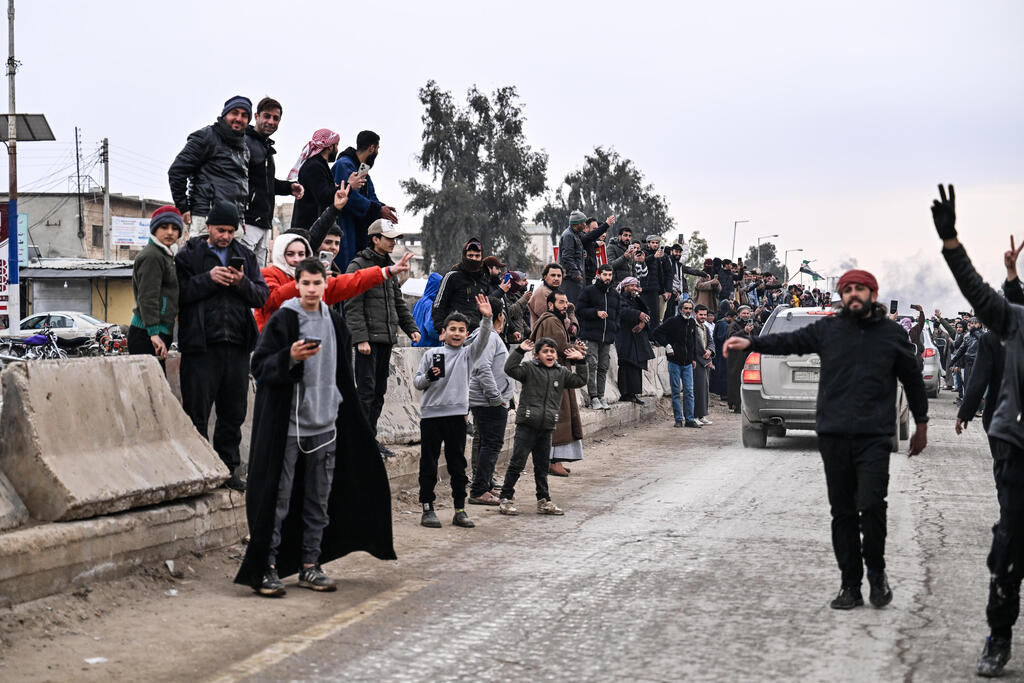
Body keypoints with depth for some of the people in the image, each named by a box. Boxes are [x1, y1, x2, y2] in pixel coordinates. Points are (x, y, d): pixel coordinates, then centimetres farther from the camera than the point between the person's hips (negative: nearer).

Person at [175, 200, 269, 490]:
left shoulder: (245, 256, 14)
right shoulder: (189, 255, 1)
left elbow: (262, 295, 8)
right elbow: (179, 294, -9)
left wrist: (242, 283, -10)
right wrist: (208, 278, -17)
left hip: (237, 346, 4)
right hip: (200, 346, -4)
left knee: (233, 413, 11)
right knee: (196, 413, -1)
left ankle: (228, 469, 21)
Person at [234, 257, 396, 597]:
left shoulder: (333, 322, 11)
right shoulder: (282, 320, -6)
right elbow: (259, 366, -9)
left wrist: (343, 412, 19)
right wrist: (290, 357, -25)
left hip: (325, 425, 6)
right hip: (287, 425, -6)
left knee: (319, 501, 9)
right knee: (278, 499, -5)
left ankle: (310, 566, 18)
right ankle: (266, 568, 1)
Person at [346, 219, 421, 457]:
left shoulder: (389, 266, 18)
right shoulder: (359, 266, -8)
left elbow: (399, 302, 25)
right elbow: (353, 307, -14)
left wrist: (411, 328, 14)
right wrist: (360, 338, -20)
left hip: (387, 338, 8)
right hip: (369, 338, -8)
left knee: (379, 391, 11)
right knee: (366, 390, -8)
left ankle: (371, 438, 17)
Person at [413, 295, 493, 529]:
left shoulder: (468, 354, 8)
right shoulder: (431, 355, 7)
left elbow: (483, 340, -10)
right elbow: (417, 382, 8)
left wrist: (486, 319, -25)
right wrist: (428, 377, -14)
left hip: (457, 415, 1)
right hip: (430, 414, -1)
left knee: (458, 464, 5)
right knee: (428, 464, 3)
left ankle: (460, 510, 10)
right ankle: (427, 509, 10)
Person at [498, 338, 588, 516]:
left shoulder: (561, 373, 13)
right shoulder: (529, 369, -2)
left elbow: (580, 381, 14)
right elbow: (510, 369, -16)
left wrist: (580, 361, 8)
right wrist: (520, 350, -19)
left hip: (547, 427, 5)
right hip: (526, 425, -5)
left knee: (542, 466, 14)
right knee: (517, 463, -3)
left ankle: (544, 501, 21)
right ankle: (506, 499, 4)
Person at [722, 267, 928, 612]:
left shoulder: (893, 334, 8)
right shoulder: (828, 329, 8)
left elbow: (913, 379, 18)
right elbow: (790, 340, -1)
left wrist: (921, 425, 21)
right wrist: (751, 343, -18)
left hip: (874, 436, -2)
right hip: (834, 436, 2)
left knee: (871, 505, -15)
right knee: (843, 513, 6)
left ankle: (876, 572, 8)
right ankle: (850, 585, 14)